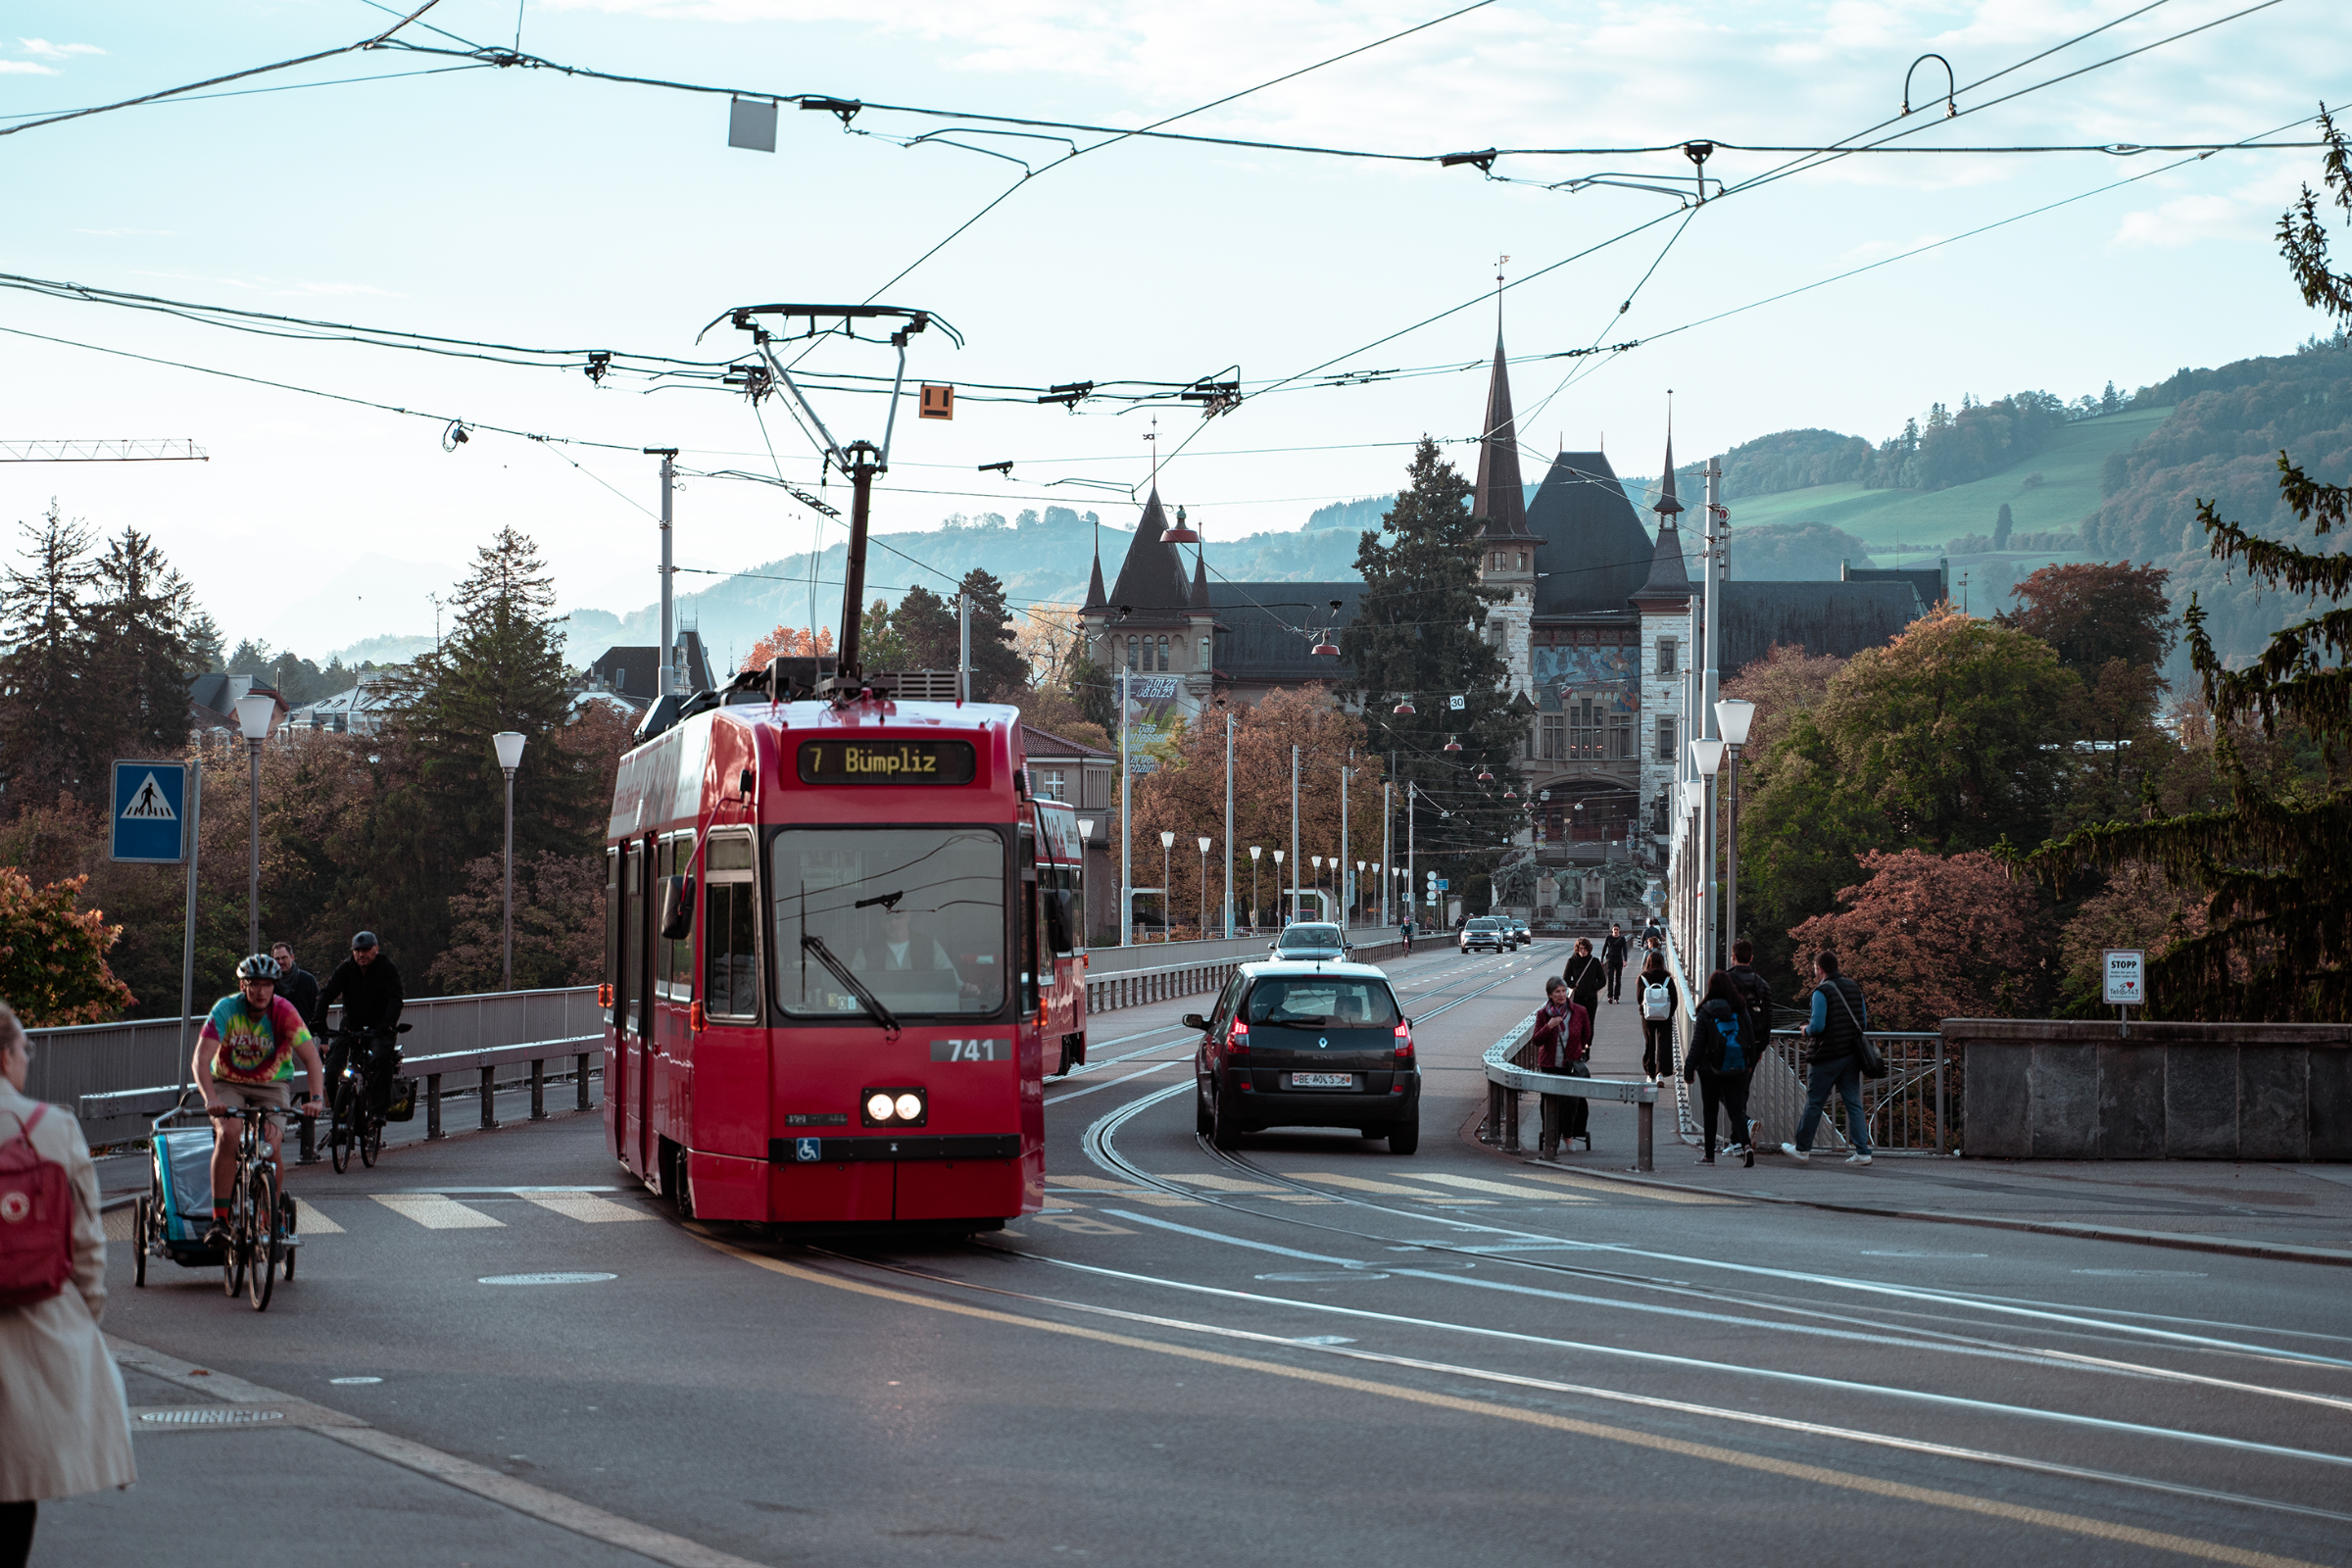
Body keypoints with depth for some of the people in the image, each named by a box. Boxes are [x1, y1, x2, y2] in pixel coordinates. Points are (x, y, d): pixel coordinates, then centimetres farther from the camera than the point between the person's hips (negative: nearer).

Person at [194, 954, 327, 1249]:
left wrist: (317, 1097, -35)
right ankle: (219, 1220, -26)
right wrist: (210, 1099, -42)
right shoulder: (226, 1009, -19)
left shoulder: (284, 1011, -17)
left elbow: (311, 1056, -19)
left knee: (270, 1144, -24)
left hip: (271, 1085, 1)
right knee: (228, 1133, -30)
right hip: (228, 1084, 0)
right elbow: (201, 1059, -26)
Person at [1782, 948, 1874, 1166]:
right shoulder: (1853, 988, 8)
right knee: (1853, 1104, 6)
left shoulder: (1822, 992, -14)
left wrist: (1806, 1030, 1)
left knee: (1813, 1104, 7)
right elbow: (1863, 1023, 11)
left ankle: (1802, 1148, 18)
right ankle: (1862, 1151, -1)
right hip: (1851, 1056, 6)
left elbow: (1817, 1026, -20)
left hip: (1826, 1057, -6)